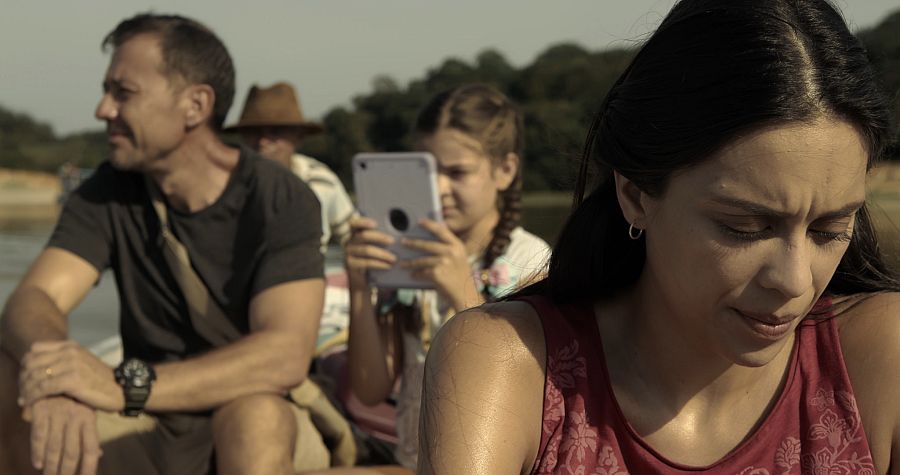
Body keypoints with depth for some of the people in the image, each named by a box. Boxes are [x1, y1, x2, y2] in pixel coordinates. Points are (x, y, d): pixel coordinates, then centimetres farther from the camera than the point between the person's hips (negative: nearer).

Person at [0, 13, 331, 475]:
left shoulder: (281, 200, -14)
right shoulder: (108, 193, -1)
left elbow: (286, 355, -28)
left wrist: (125, 385, -40)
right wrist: (55, 372, -39)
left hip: (262, 433, -3)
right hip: (149, 426, 4)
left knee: (254, 414, -38)